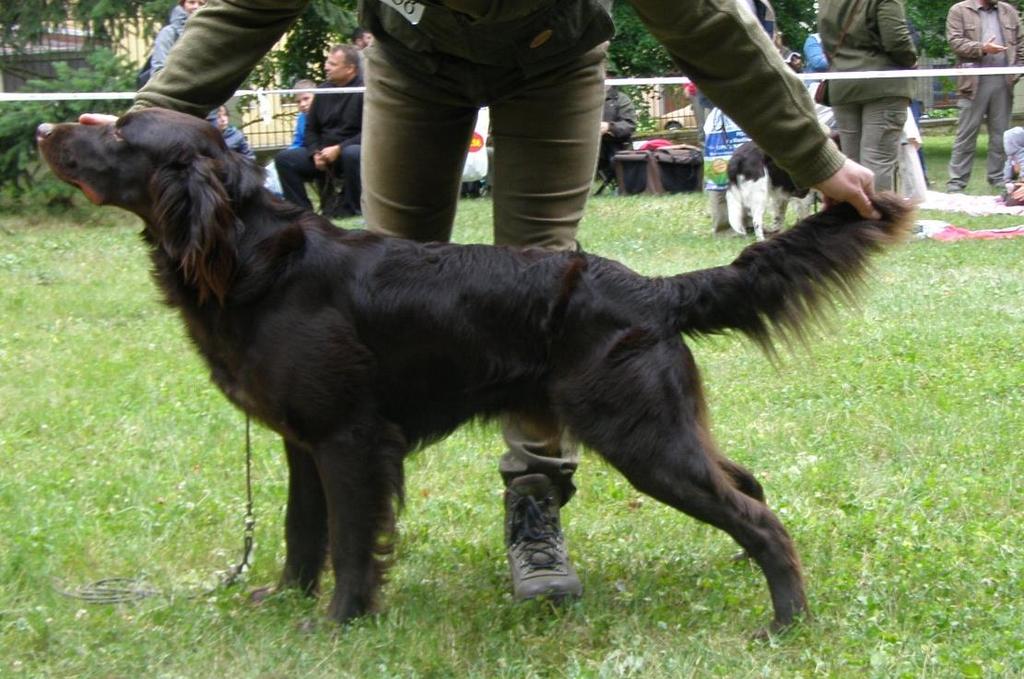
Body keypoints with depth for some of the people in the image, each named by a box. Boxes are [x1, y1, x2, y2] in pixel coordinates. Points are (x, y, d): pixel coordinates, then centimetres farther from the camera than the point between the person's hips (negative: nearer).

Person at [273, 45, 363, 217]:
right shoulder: (323, 91, 8)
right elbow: (311, 128, 14)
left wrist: (339, 149, -23)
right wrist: (316, 153, -5)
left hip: (352, 149, -6)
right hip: (324, 152, 6)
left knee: (352, 154, -40)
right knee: (284, 158, -10)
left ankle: (350, 212, -22)